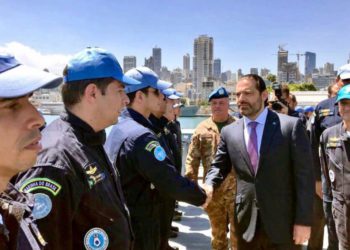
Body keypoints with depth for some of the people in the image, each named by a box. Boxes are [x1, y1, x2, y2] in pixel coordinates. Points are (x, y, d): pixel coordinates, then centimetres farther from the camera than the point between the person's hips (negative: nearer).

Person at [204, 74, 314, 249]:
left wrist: (303, 220, -10)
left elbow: (304, 175, -7)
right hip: (246, 222, 3)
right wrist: (209, 185, -10)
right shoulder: (229, 132, 5)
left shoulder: (291, 126, -6)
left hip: (283, 223, -3)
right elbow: (219, 166, 12)